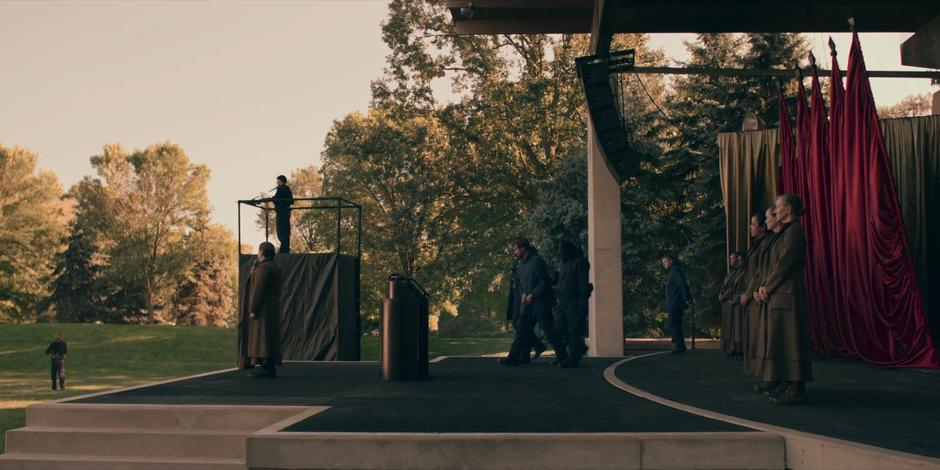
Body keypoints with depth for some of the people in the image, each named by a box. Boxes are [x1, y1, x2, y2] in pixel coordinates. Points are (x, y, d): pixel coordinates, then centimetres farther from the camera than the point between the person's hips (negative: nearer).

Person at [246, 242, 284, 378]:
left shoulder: (264, 268, -13)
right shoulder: (276, 268, 17)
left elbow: (259, 290, -18)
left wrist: (253, 310, -18)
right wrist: (253, 275, 21)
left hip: (263, 309, -10)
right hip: (273, 309, 10)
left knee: (262, 336, -10)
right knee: (270, 337, 9)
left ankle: (266, 367, -13)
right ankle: (271, 367, 9)